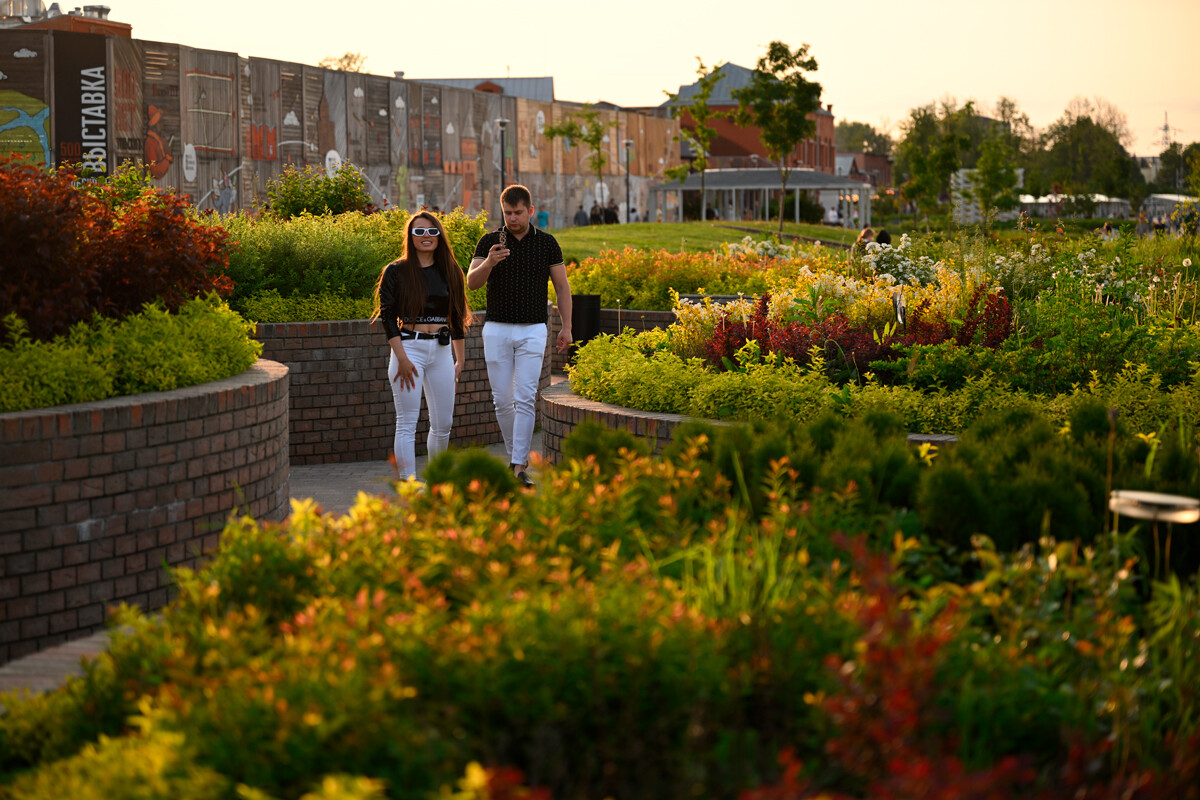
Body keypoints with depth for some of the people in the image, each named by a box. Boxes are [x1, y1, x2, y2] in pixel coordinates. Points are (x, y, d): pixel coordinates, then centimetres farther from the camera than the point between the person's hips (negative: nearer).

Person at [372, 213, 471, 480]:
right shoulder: (396, 272, -2)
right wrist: (402, 359, -14)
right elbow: (387, 317, -6)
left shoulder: (449, 272, 10)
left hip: (441, 350, 4)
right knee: (407, 424, -8)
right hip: (408, 348, -4)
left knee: (443, 424, 7)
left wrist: (460, 360, 14)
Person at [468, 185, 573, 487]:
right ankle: (516, 456, 22)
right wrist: (489, 263, -28)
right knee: (502, 400, 4)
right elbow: (472, 282, -8)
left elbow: (562, 286, 9)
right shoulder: (490, 242, 2)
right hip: (497, 329, 1)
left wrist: (566, 327, 2)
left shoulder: (547, 243, 3)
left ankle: (520, 468, -13)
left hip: (532, 330, -1)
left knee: (524, 399, -11)